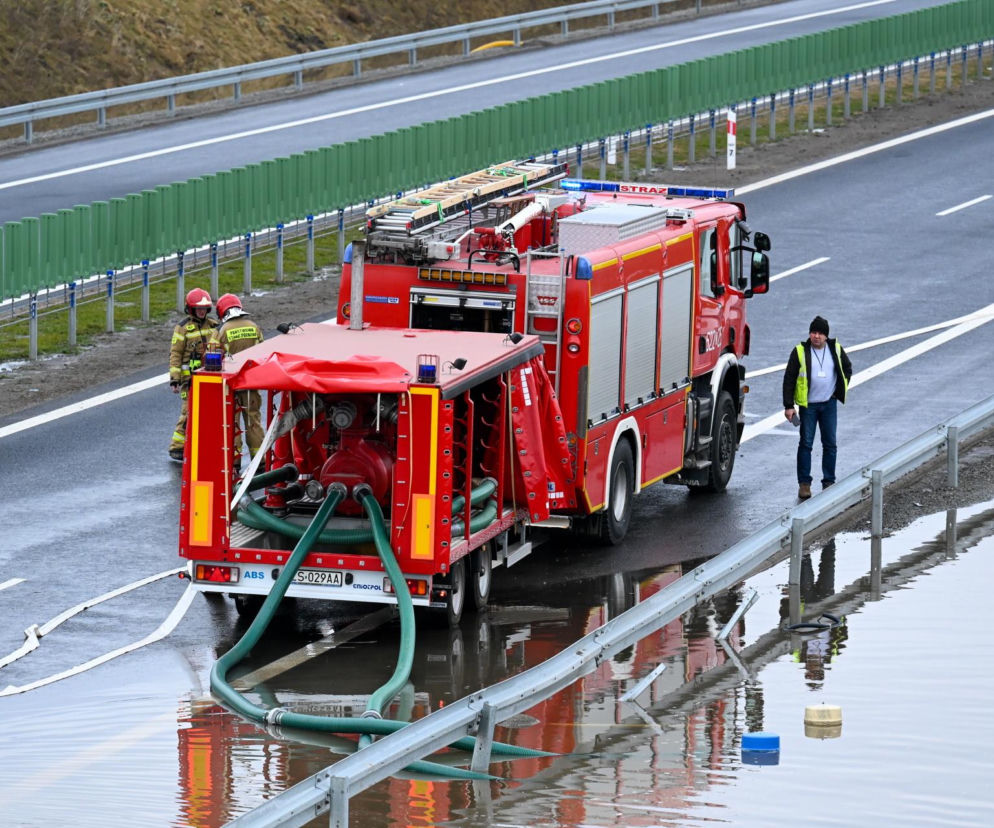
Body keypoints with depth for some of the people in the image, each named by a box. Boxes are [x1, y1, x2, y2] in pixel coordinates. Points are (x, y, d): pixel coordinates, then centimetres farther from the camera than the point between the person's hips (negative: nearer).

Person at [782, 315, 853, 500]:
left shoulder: (835, 350, 2)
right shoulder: (800, 352, -7)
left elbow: (847, 368, 20)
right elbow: (789, 379, -4)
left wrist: (841, 390, 10)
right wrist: (789, 405, -8)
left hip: (829, 404, 3)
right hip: (808, 405, -2)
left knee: (830, 444, 5)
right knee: (805, 444, -1)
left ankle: (829, 482, 13)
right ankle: (804, 483, 5)